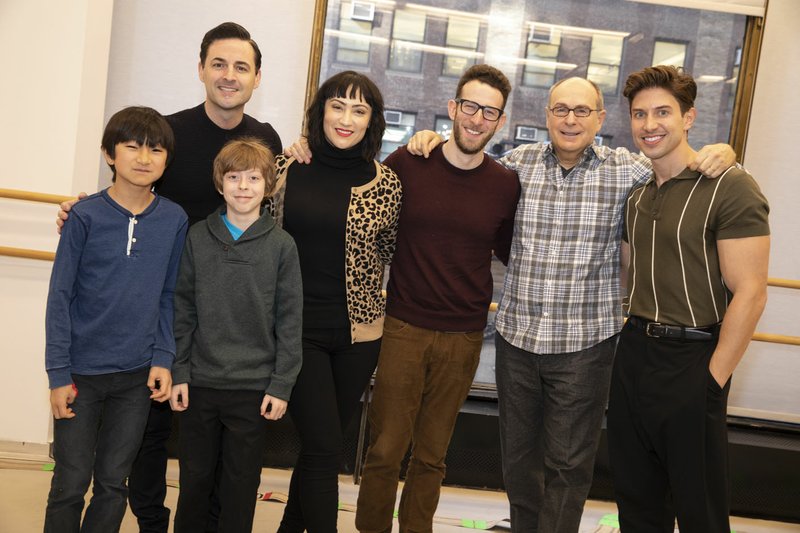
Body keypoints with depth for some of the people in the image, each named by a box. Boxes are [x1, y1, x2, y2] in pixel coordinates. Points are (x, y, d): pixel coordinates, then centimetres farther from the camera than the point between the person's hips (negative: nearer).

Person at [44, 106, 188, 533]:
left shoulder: (174, 220, -1)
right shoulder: (86, 215, -8)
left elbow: (168, 296, 7)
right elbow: (60, 297, -6)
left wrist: (163, 359, -1)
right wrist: (58, 374, -8)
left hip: (137, 374, 2)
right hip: (82, 372, -2)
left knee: (113, 484, 12)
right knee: (70, 485, 7)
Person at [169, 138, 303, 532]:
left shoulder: (281, 245, -4)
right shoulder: (197, 238, 1)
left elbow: (289, 319, -3)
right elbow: (182, 310, 4)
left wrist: (281, 385, -6)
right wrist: (178, 372, -1)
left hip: (254, 387, -1)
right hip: (199, 382, 2)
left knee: (241, 484, 10)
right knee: (194, 478, 15)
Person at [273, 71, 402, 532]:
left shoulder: (386, 183, -1)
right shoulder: (286, 168, -2)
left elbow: (392, 253, 12)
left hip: (358, 332, 2)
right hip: (297, 328, -2)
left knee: (321, 446, 14)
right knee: (325, 447, -5)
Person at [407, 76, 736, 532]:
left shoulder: (626, 170, -4)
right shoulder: (519, 162, 3)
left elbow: (684, 169, 6)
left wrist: (720, 153, -15)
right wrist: (436, 140, 5)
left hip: (584, 344, -3)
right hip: (516, 336, 3)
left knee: (568, 464, 6)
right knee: (518, 453, 17)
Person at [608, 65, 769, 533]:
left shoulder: (730, 188, -11)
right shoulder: (637, 194, 11)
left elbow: (750, 293, -15)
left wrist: (713, 380, -15)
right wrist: (632, 341, 9)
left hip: (691, 360, -6)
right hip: (633, 354, 6)